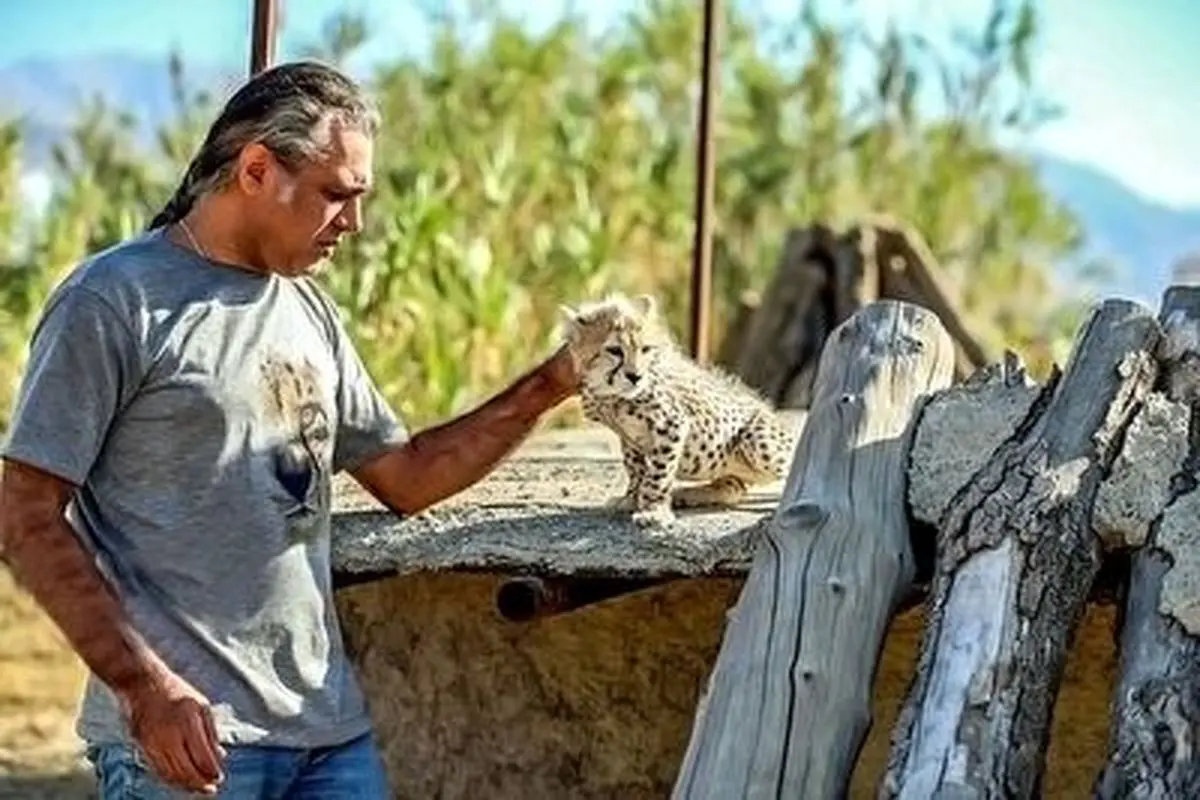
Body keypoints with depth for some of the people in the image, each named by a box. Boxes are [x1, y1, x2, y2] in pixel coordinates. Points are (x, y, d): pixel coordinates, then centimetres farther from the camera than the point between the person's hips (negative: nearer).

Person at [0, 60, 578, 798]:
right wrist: (143, 683, -17)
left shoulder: (309, 310, 14)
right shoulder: (114, 300, -7)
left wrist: (548, 386, 8)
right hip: (185, 728, -6)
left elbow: (405, 477, 20)